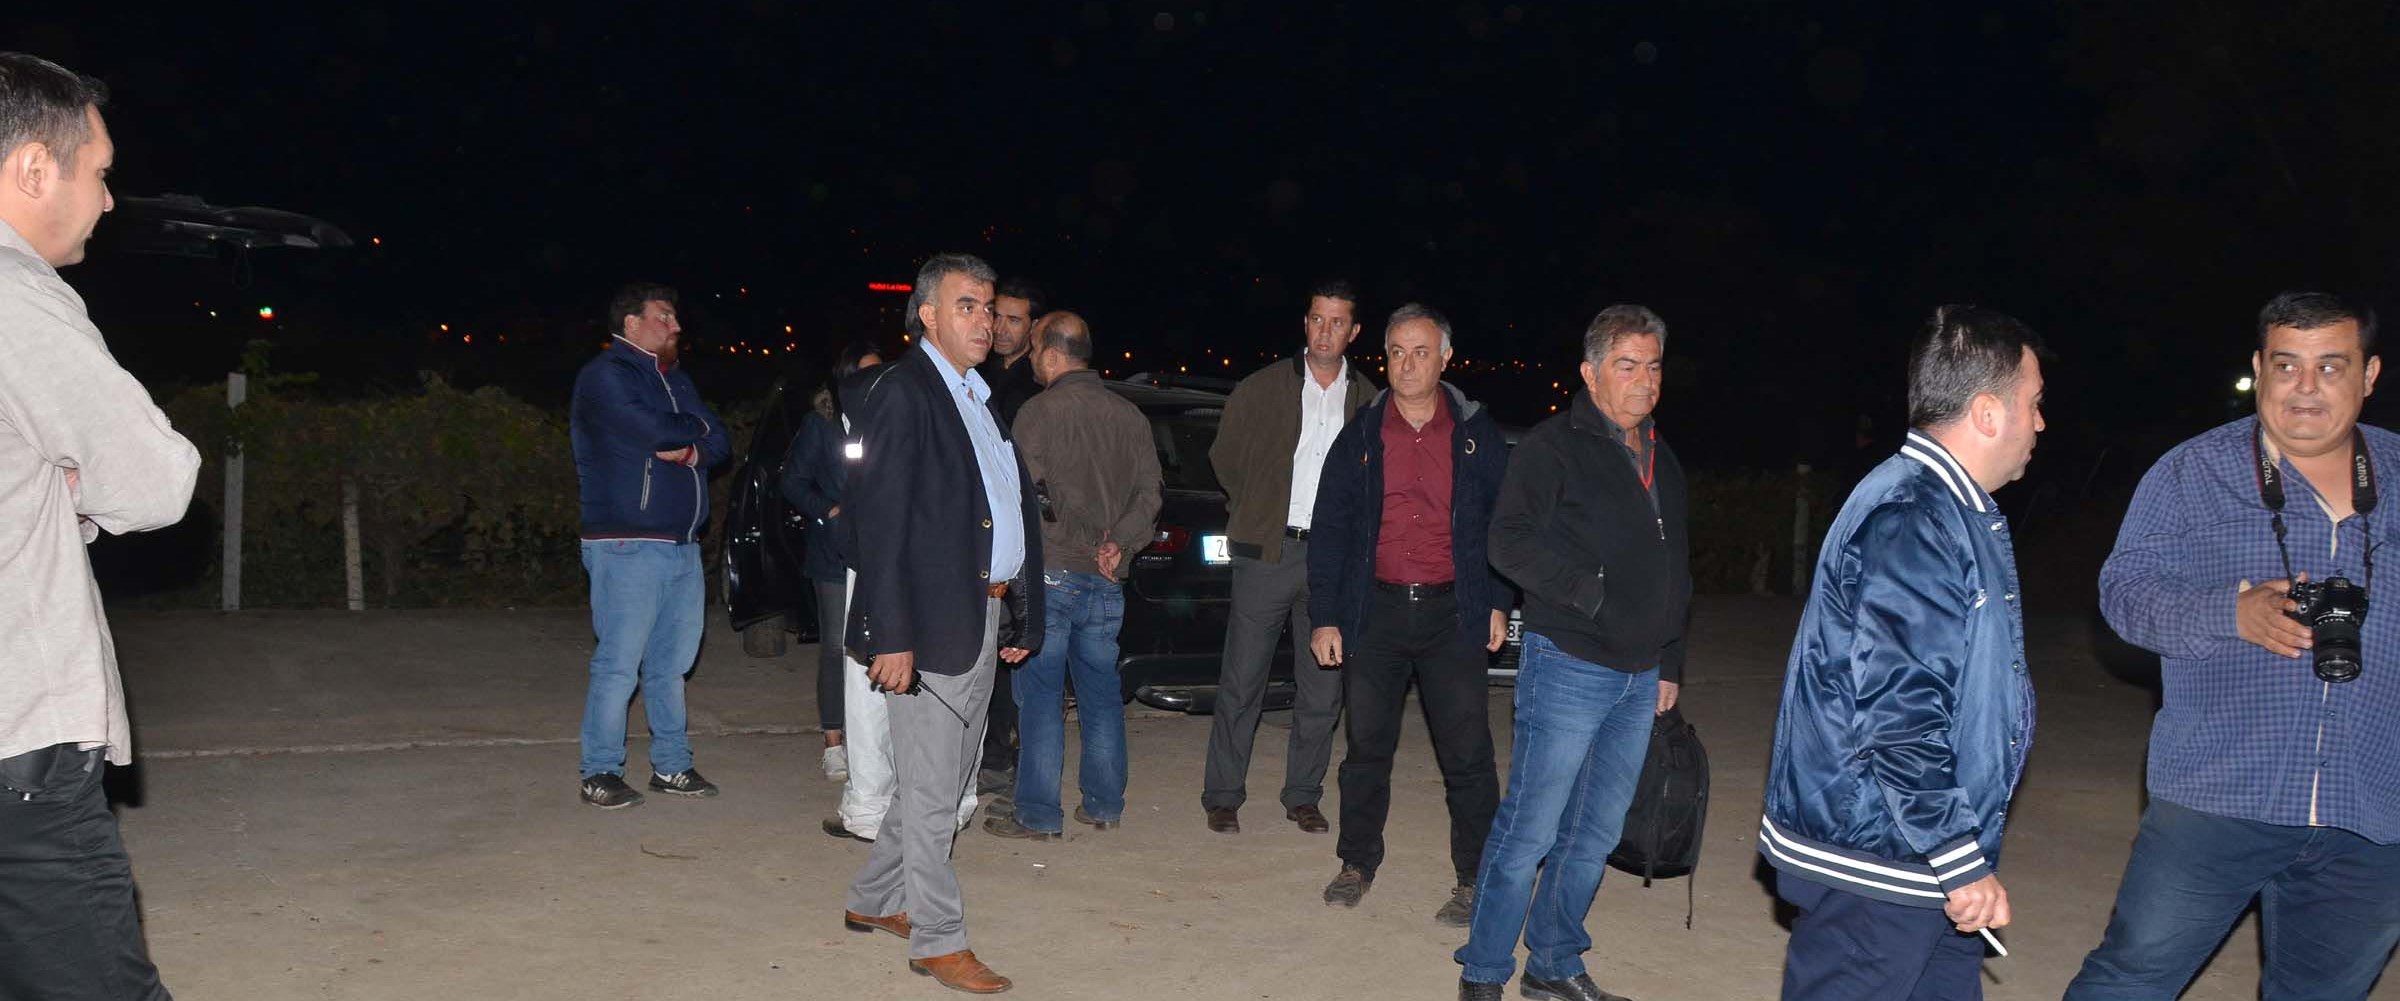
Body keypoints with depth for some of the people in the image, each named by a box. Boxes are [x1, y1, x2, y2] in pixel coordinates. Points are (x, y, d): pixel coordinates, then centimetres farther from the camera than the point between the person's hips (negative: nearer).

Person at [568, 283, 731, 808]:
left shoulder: (674, 379, 20)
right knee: (618, 663, -5)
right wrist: (695, 426, 0)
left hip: (683, 543, 8)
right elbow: (656, 431, -20)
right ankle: (600, 774, 4)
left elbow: (720, 442, 14)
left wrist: (692, 451, -9)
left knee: (672, 662, 11)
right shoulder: (605, 375, -6)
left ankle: (671, 765, 20)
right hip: (627, 544, -8)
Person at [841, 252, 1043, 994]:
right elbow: (880, 521, -17)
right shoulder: (901, 392, -11)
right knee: (931, 791, 1)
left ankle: (875, 901, 34)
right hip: (931, 624, -9)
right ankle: (938, 940, 13)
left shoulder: (982, 399, 15)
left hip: (985, 619, 9)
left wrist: (1021, 616, 12)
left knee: (944, 782, 18)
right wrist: (892, 638, -21)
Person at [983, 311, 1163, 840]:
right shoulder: (1130, 415, 9)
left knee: (1040, 697, 1)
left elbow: (1026, 495, -11)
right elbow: (1149, 492, 5)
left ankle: (1038, 814, 4)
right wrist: (1120, 541, -3)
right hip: (1106, 579, 6)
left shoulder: (1038, 413, -9)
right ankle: (1104, 805, 20)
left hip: (1050, 573, -5)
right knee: (1101, 695, 14)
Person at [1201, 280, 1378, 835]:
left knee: (1323, 689, 7)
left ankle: (1302, 795, 22)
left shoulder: (1368, 400, 6)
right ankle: (1223, 796, 13)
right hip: (1268, 553, -2)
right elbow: (1225, 454, 12)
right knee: (1241, 683, 2)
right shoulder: (1263, 387, 1)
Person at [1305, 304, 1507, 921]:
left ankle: (1474, 878, 11)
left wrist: (1498, 603, -1)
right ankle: (1358, 862, 25)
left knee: (1466, 751, 0)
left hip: (1454, 611, -1)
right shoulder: (1361, 436, 6)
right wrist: (1325, 617, 0)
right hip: (1377, 610, 2)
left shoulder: (1476, 433, 3)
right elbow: (1329, 529, 5)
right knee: (1367, 743, 10)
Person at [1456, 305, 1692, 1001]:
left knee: (1595, 835, 13)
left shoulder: (1662, 461, 16)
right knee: (1529, 831, -3)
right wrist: (1590, 592, -19)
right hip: (1569, 666, -7)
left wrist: (1669, 664, 19)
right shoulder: (1556, 445, -7)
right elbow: (1510, 541, -18)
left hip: (1640, 676, 7)